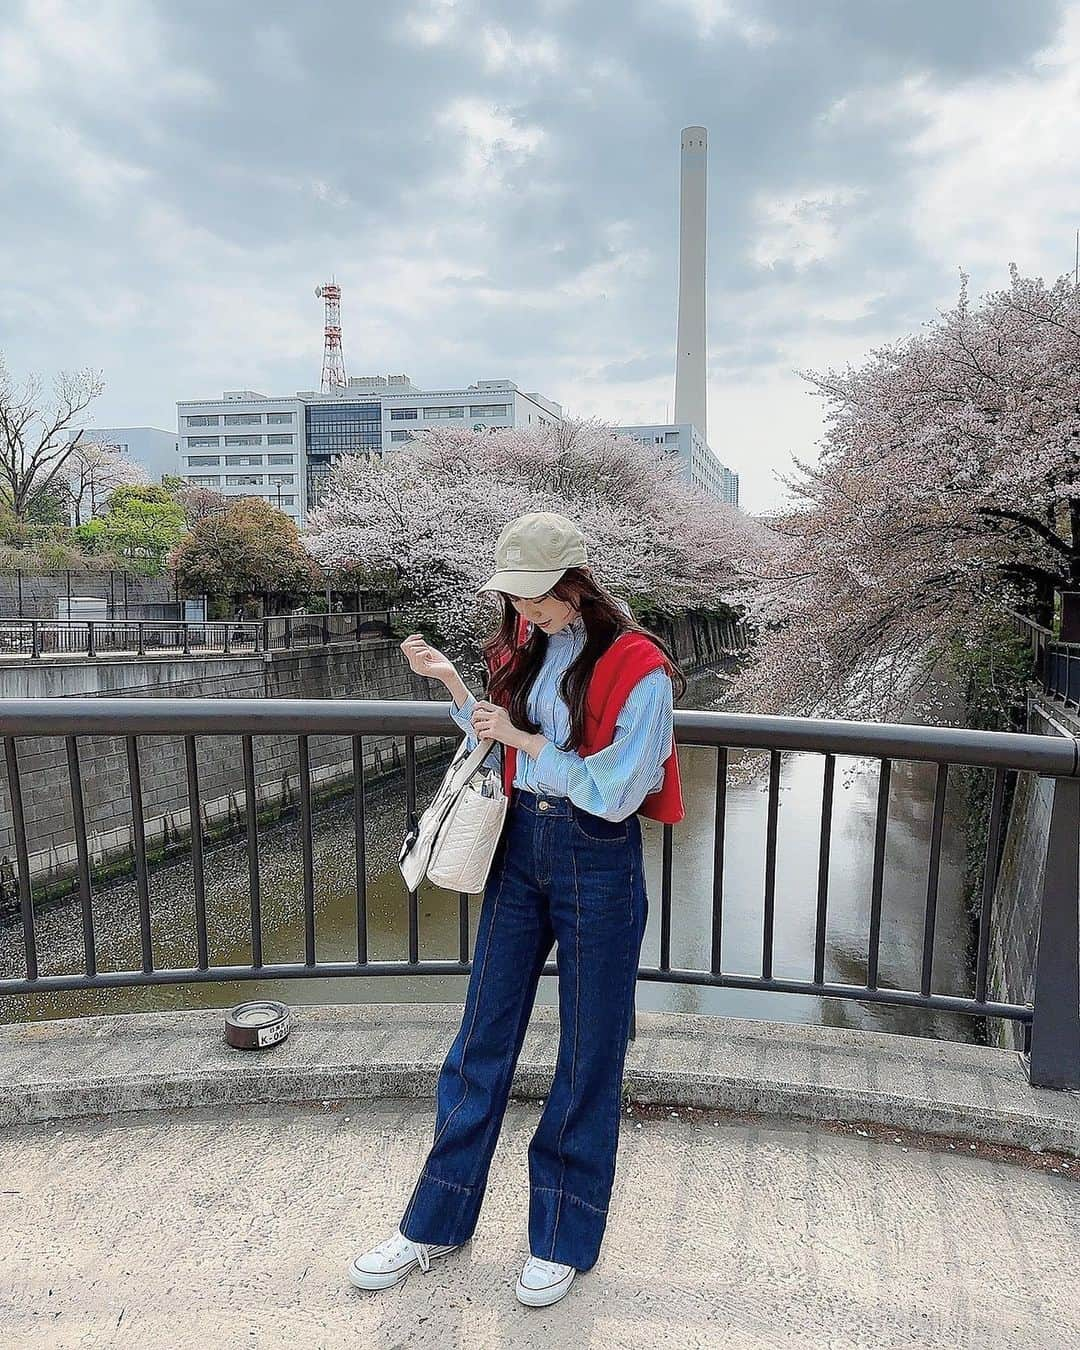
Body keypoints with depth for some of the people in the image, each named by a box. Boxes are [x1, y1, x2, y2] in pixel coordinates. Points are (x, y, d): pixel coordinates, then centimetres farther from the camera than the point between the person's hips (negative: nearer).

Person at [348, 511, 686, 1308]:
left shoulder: (638, 667, -16)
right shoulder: (529, 645, 4)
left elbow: (612, 792, -18)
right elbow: (499, 751, 10)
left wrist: (523, 738, -18)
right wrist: (451, 682, -2)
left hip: (597, 862, -6)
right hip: (520, 845, 6)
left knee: (588, 1052, 10)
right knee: (482, 1037, 13)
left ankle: (565, 1238, 31)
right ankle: (436, 1223, 31)